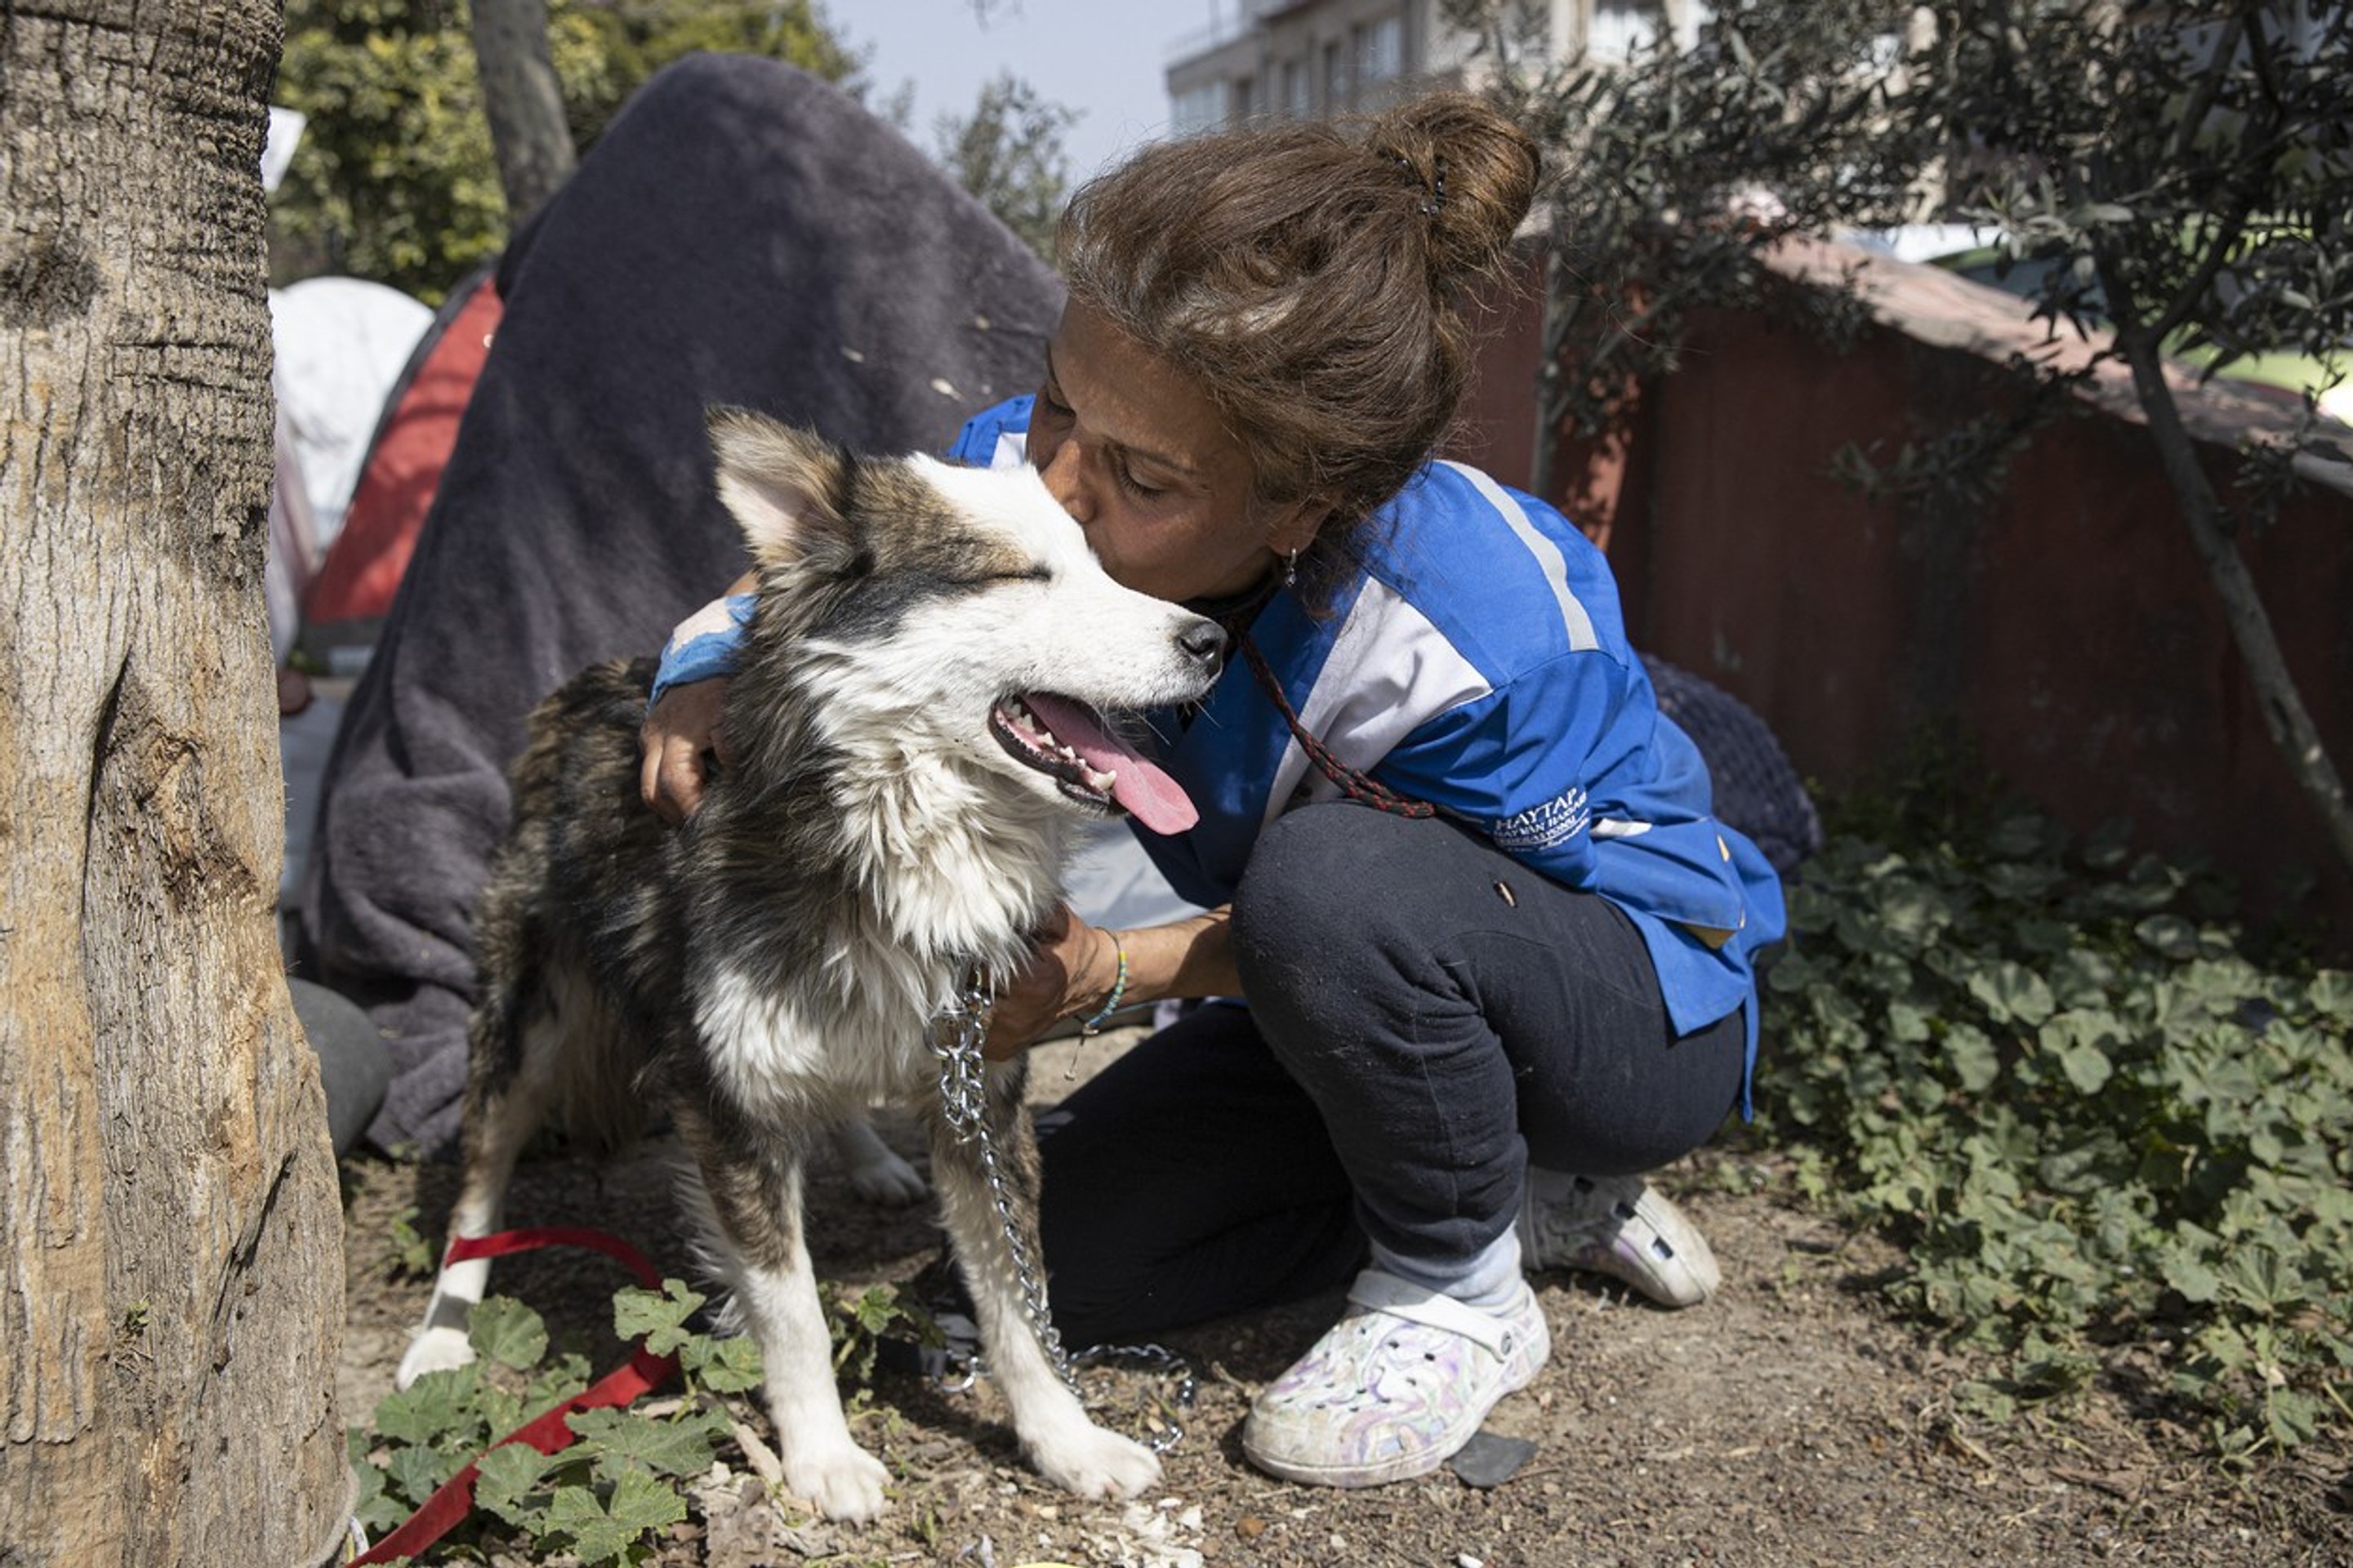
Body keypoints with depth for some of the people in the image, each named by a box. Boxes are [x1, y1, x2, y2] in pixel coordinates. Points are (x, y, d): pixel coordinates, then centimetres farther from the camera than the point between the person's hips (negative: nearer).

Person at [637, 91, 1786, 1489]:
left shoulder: (1482, 638, -39)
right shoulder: (1022, 469, -22)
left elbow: (1370, 905, -21)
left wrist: (1120, 969, -29)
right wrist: (708, 675, -23)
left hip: (1648, 1006, -6)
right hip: (1356, 1003, 7)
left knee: (1332, 879, -39)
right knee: (1080, 1256, -3)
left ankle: (1461, 1296, -10)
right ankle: (1539, 1196, 9)